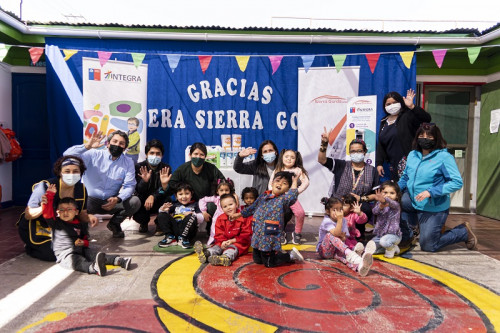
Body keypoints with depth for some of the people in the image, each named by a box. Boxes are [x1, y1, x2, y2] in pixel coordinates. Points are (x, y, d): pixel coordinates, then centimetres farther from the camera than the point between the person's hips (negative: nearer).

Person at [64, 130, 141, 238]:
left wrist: (117, 199, -24)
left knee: (135, 202, -23)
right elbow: (68, 155, -16)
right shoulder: (93, 155, -5)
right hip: (90, 201, -2)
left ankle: (114, 223, 8)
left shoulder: (128, 163, 1)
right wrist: (87, 146, -30)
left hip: (112, 201, 3)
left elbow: (129, 186, -5)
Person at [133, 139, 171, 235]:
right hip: (142, 201, 0)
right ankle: (144, 223, 14)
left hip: (158, 201, 0)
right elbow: (139, 191, -15)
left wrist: (153, 196, -35)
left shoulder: (166, 168, -5)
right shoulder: (139, 167, -7)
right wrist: (144, 181, -38)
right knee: (138, 217, -29)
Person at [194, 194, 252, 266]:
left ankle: (226, 257, -67)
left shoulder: (244, 218, -6)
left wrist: (232, 240, -16)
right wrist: (223, 241, -19)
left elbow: (245, 235, -8)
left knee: (233, 248, -34)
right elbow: (219, 234, 4)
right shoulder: (220, 219, 6)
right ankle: (206, 253, -52)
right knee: (216, 246, -22)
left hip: (238, 243, -5)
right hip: (223, 242, 5)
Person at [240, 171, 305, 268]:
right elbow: (252, 208, 22)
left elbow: (292, 195, -32)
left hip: (270, 236, -6)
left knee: (269, 263, 2)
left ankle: (291, 256, 19)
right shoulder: (263, 196, 8)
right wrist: (239, 214, 29)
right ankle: (277, 253, 35)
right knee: (257, 260, 18)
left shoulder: (283, 199, -8)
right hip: (257, 235, 7)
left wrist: (294, 181, -21)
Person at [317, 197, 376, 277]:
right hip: (325, 251, -3)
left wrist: (342, 237, -22)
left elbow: (345, 239, 2)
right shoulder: (327, 221, -14)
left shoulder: (344, 221, 6)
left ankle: (358, 266, -71)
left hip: (338, 250, 4)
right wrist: (339, 219, -31)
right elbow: (336, 234, -30)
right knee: (329, 235, -34)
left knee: (342, 256, -34)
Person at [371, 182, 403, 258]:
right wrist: (381, 206, -40)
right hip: (379, 234, 6)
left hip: (393, 234, -6)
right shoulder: (379, 203, 6)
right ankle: (390, 247, 18)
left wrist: (383, 199, -59)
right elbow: (375, 211, -15)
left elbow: (391, 203, -34)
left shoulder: (396, 205, -8)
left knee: (384, 241, -37)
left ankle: (391, 249, -1)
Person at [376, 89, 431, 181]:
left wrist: (412, 107, -30)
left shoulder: (408, 116, -2)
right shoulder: (384, 122, 17)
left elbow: (426, 118, -18)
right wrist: (379, 163, 11)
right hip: (393, 165, 6)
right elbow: (380, 145, 17)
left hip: (408, 162, -6)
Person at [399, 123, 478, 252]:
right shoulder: (412, 154, 4)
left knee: (427, 246, 1)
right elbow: (405, 177, 15)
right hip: (412, 200, 6)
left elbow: (457, 182, -18)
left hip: (434, 208, -5)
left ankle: (465, 232, 24)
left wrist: (431, 192, -26)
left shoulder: (444, 157, -14)